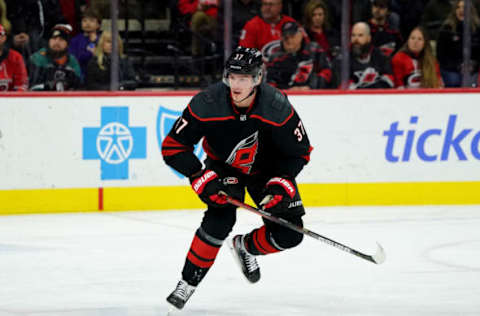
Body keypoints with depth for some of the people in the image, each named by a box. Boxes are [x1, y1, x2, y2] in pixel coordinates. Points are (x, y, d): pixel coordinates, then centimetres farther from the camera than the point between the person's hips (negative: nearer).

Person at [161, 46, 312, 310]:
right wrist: (202, 179, -29)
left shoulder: (277, 108, -28)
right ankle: (188, 281, -13)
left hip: (266, 168, 2)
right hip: (223, 166, -2)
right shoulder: (207, 104, -30)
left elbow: (299, 152, -13)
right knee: (221, 216, -27)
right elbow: (173, 147, -21)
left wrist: (281, 184, -24)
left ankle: (245, 247, 24)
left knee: (289, 234, -7)